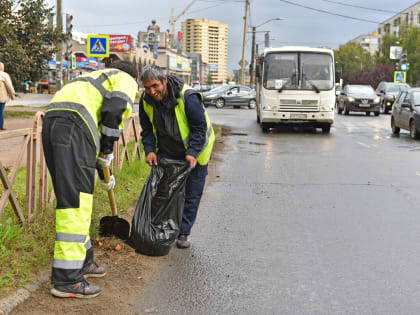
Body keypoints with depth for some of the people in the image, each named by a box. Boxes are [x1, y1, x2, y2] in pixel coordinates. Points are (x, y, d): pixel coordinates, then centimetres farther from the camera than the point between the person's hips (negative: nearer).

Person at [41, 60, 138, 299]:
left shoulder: (95, 80, 39)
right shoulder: (126, 80, 15)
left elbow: (95, 131, 40)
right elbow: (114, 108, -8)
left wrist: (104, 173, 44)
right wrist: (108, 149, -1)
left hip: (51, 123, 9)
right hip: (73, 124, -9)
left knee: (72, 196, 16)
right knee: (76, 199, -10)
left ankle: (82, 262, 25)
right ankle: (66, 280, -11)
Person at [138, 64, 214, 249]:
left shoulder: (188, 98, -30)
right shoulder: (146, 100, -13)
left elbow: (200, 128, -23)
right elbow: (147, 129, -1)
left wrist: (192, 153, -32)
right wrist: (149, 150, -16)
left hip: (195, 151, -4)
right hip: (166, 152, 4)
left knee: (192, 194, 1)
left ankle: (183, 233, 12)